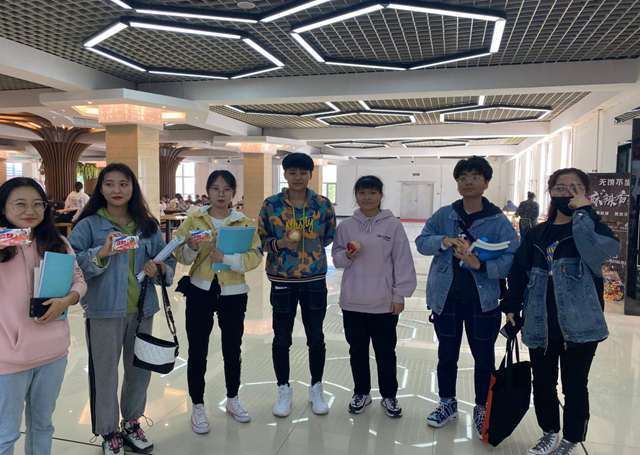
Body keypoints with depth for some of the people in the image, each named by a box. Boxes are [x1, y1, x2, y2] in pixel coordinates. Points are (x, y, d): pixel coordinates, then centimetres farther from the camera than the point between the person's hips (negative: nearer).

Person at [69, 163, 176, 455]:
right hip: (104, 310, -3)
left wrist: (159, 269, -12)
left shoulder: (148, 226, 6)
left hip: (142, 309, 4)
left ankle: (131, 424, 37)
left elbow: (169, 261, 9)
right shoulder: (89, 225, -3)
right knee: (105, 373, 7)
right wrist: (101, 253, -26)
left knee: (140, 370, 15)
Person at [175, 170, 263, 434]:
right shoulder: (194, 220, 0)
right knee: (197, 351, 6)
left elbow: (255, 257, -12)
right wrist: (191, 249, -22)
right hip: (200, 292, 0)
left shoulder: (244, 222, -2)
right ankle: (198, 407, 24)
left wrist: (226, 258, -26)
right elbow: (181, 256, -1)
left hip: (233, 294, 0)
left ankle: (232, 399, 36)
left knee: (232, 350, 14)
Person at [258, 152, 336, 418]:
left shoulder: (322, 204, -2)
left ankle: (316, 388, 33)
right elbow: (261, 240, 1)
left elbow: (330, 236, 11)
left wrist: (311, 248, 4)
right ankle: (284, 390, 31)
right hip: (282, 281, 0)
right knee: (281, 339, 10)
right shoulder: (271, 205, -4)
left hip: (315, 281, 1)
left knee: (316, 338, 12)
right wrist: (281, 243, -16)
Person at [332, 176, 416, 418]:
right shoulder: (346, 226, 1)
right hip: (352, 301, 2)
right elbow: (337, 258, 6)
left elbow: (403, 262, -5)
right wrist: (347, 256, -17)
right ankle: (361, 393, 35)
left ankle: (389, 396, 31)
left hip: (384, 302, -2)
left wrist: (400, 295, -7)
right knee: (357, 350, 15)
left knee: (385, 351, 12)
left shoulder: (393, 225, -6)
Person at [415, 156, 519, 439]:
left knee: (484, 357, 12)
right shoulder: (443, 215, 0)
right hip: (445, 297, 2)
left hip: (482, 300, -1)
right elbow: (421, 242, -5)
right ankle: (447, 403, 38)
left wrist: (481, 265, -30)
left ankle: (482, 409, 35)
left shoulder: (498, 221, -7)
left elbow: (512, 258, -14)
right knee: (447, 354, 17)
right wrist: (444, 240, -25)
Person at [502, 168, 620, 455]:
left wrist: (583, 211, -21)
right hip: (540, 325, 4)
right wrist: (512, 306, 3)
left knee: (574, 387, 9)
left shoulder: (593, 228, -3)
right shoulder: (537, 234, 8)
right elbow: (519, 272, 10)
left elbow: (606, 249, -26)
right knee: (543, 383, 15)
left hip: (579, 325, -3)